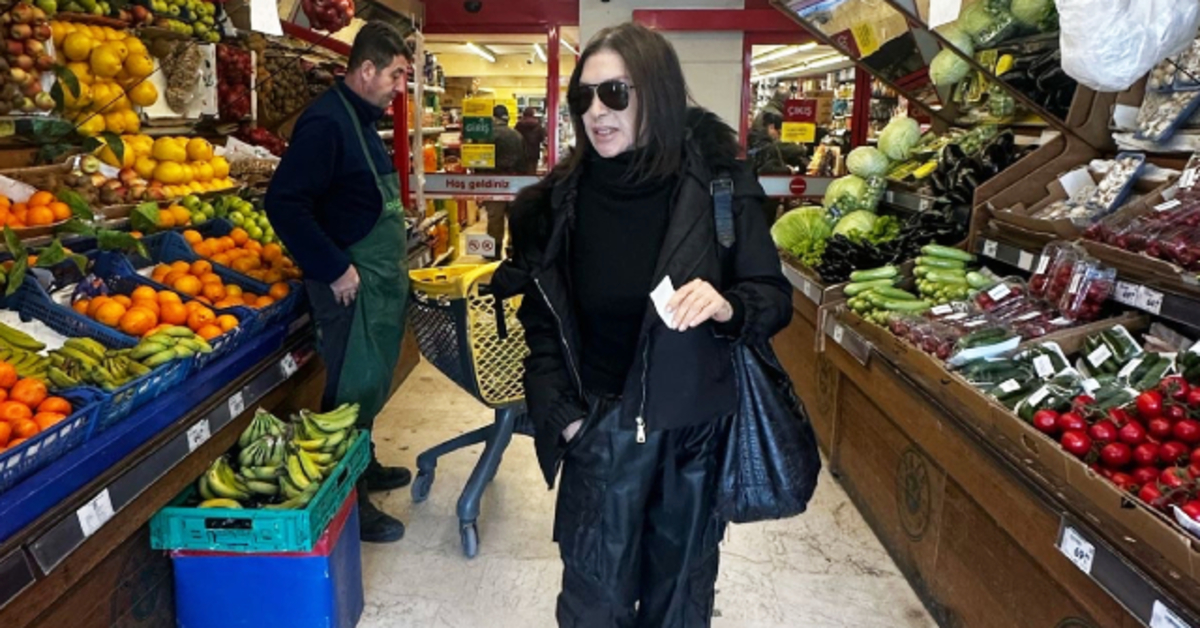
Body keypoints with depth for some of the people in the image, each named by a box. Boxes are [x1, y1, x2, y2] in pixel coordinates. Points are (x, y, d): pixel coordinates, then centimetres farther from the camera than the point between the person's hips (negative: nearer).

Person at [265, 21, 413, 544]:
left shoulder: (361, 119, 14)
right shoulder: (326, 122, -16)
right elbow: (284, 203, -24)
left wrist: (392, 262, 15)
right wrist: (334, 268, -22)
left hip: (380, 279, 9)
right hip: (351, 283, -9)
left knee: (370, 385, 19)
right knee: (352, 389, -1)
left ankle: (363, 468, 35)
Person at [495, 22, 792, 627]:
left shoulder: (718, 182, -8)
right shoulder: (559, 200, -3)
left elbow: (775, 296, -3)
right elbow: (541, 323, 4)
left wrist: (726, 306, -24)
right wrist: (561, 413, -4)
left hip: (695, 429, 0)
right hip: (601, 430, 1)